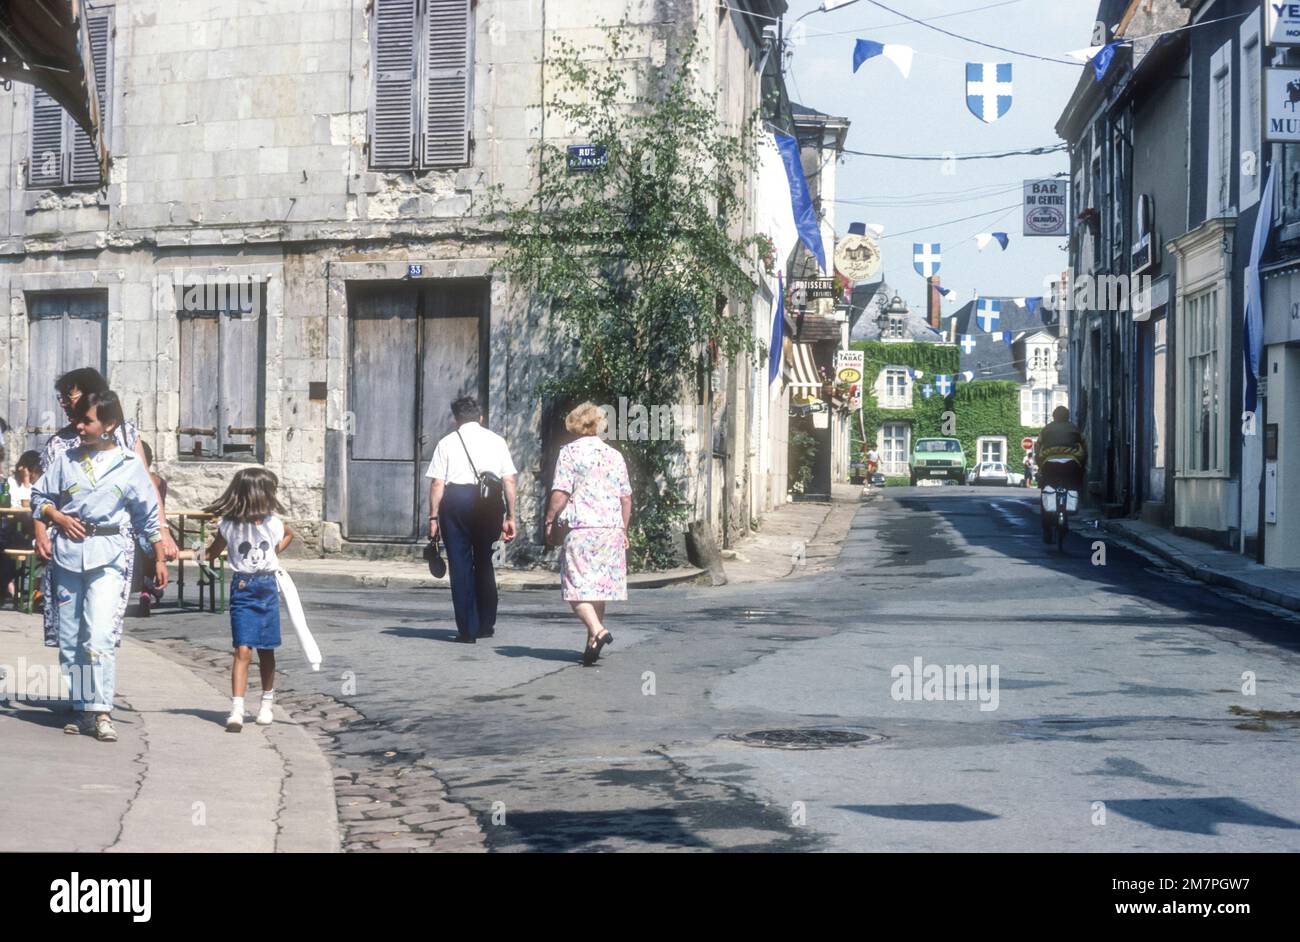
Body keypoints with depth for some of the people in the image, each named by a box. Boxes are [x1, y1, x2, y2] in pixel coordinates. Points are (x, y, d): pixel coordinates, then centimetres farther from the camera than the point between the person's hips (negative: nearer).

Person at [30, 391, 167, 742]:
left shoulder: (130, 464, 3)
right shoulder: (66, 460, 9)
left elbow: (149, 515, 9)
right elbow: (39, 496, 17)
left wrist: (159, 558, 9)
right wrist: (58, 517, -3)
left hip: (107, 556, -3)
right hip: (68, 553, 4)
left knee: (100, 635, -16)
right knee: (69, 639, 6)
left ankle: (102, 712, -14)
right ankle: (82, 709, 15)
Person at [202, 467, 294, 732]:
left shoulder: (273, 522, 2)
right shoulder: (229, 525, -7)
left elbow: (289, 535, 24)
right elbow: (212, 553, 4)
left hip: (268, 587, 3)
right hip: (242, 589, -3)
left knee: (266, 650, 13)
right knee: (243, 650, -13)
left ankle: (267, 704, 29)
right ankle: (236, 710, -14)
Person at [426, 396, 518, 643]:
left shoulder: (447, 442, 6)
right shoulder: (496, 441, 11)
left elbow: (437, 484, -1)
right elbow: (509, 481, 5)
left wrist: (434, 517, 1)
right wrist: (510, 516, 8)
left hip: (455, 501, -2)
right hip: (489, 503, 2)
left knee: (460, 565, 4)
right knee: (484, 562, 18)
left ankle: (468, 630, 3)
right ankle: (486, 624, 23)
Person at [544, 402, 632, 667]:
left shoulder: (569, 452, -2)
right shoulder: (615, 455, 13)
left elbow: (560, 494, -10)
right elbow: (626, 499, 15)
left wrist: (549, 521, 2)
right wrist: (623, 530, 23)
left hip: (582, 528, -5)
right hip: (612, 528, 5)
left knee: (577, 585, -3)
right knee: (598, 587, 11)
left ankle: (597, 630, -24)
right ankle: (592, 645, 13)